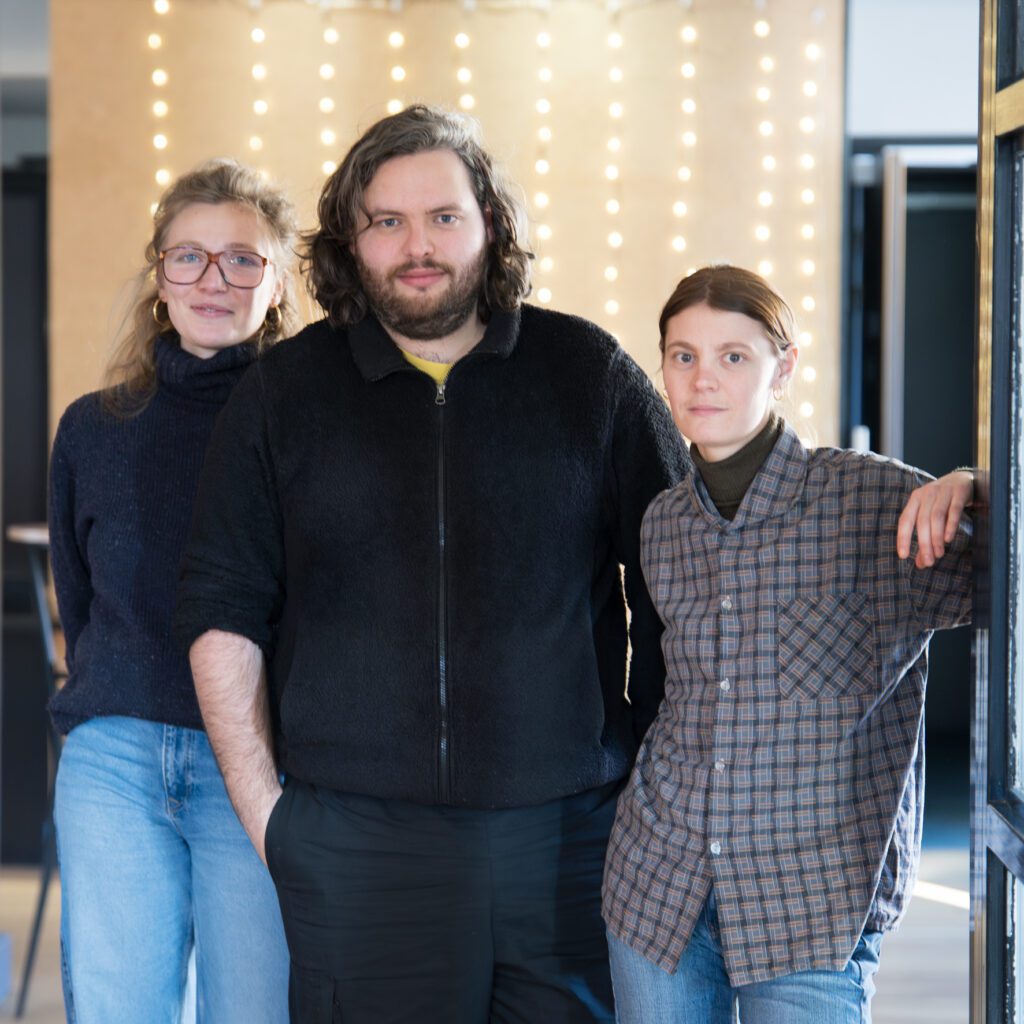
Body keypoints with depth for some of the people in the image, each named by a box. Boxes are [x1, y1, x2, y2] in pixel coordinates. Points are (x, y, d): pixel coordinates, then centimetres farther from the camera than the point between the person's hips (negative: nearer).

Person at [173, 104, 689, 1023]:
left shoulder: (593, 377, 5)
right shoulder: (285, 393, 6)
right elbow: (221, 611, 8)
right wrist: (263, 810, 2)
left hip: (565, 834, 0)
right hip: (351, 842, 0)